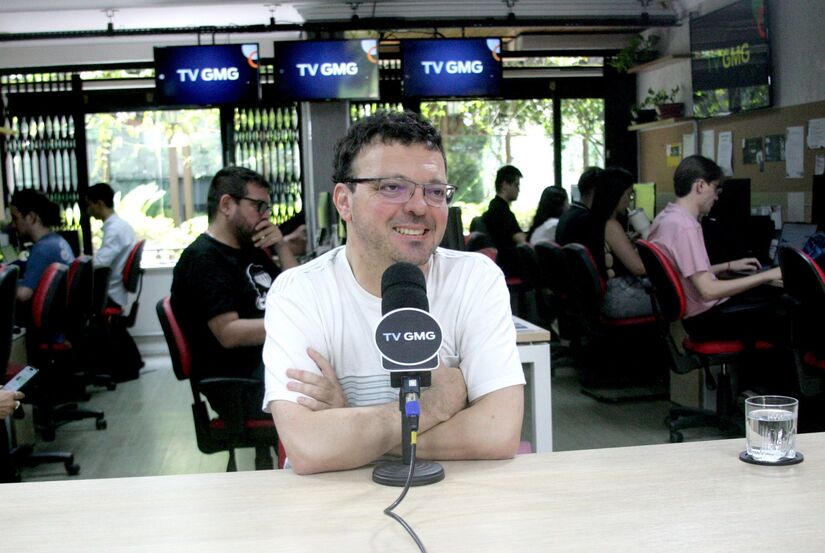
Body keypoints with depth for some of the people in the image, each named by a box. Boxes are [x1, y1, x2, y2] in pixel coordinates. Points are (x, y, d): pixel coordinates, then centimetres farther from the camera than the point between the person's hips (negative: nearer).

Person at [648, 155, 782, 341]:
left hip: (693, 311, 10)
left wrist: (729, 266, 17)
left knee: (775, 294, 18)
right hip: (706, 318, -10)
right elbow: (708, 291, -28)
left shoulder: (667, 216, 6)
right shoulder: (685, 226, -24)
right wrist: (767, 275, -22)